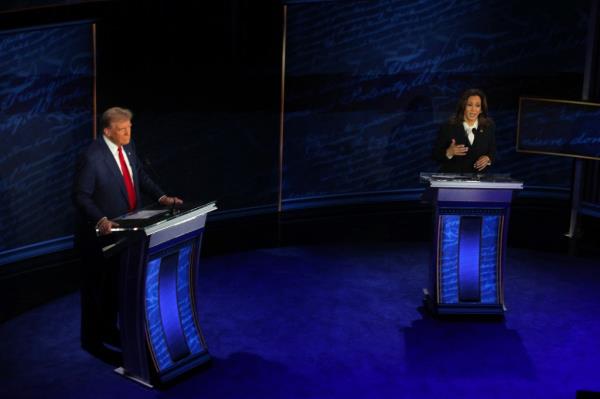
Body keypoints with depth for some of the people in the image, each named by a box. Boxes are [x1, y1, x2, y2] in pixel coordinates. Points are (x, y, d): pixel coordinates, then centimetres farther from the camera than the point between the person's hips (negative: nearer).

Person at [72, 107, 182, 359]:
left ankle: (108, 330, 36)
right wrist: (101, 221, -34)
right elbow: (81, 196, -21)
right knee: (95, 287, 8)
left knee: (116, 284, 19)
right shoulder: (91, 158, -24)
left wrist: (162, 197, 0)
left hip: (123, 230, 7)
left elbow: (140, 176, 13)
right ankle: (91, 339, 23)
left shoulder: (127, 147, 0)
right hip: (100, 233, -7)